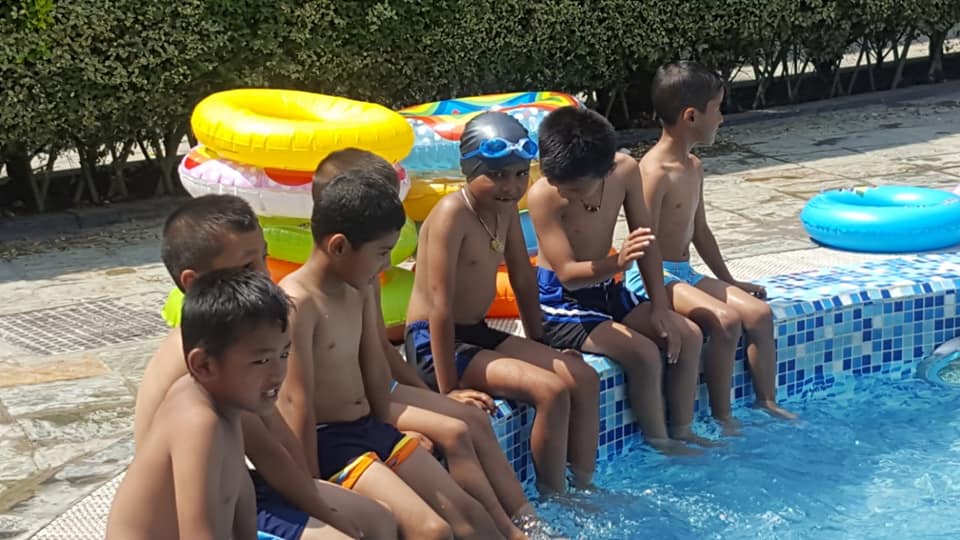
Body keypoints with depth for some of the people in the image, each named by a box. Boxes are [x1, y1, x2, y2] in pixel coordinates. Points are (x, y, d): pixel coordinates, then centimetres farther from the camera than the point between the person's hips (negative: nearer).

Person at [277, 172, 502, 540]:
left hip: (372, 428, 9)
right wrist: (313, 490, -21)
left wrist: (384, 436, 17)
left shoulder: (360, 289, 6)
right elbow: (296, 400, -22)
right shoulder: (298, 302, -21)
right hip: (328, 441, -9)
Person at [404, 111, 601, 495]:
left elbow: (523, 281, 15)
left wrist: (539, 347, 16)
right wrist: (449, 389, -25)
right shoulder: (453, 214, -21)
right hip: (435, 345, -9)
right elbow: (441, 305, -24)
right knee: (551, 391, -21)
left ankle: (583, 486, 10)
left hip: (478, 334, 9)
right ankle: (553, 499, -6)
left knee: (584, 377, 0)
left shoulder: (506, 210, 4)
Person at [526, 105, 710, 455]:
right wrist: (618, 262, -47)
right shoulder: (543, 196, -26)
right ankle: (660, 445, -3)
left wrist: (659, 307, -6)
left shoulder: (625, 170, -11)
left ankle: (682, 432, 9)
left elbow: (646, 240, -2)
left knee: (688, 336, -3)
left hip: (606, 291, 7)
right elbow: (568, 274, -28)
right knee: (644, 354, -23)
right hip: (561, 305, -6)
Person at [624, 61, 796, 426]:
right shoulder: (655, 171, -19)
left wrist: (729, 281, 25)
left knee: (759, 312, -2)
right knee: (725, 320, -25)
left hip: (685, 272, 10)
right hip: (652, 276, -9)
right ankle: (721, 419, -14)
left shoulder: (694, 167, 11)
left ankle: (767, 402, 8)